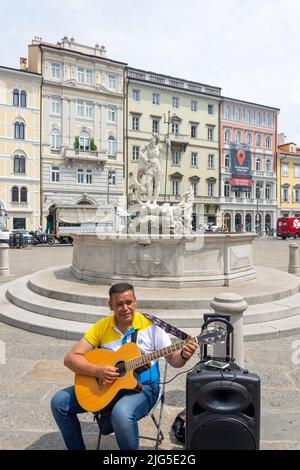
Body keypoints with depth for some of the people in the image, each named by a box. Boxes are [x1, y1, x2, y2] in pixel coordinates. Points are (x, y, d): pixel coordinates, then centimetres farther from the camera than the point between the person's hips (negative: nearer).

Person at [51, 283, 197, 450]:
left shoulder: (151, 325, -8)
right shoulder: (102, 326, -3)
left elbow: (173, 359, -4)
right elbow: (70, 358, -7)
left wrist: (184, 355, -28)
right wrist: (97, 371, -23)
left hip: (142, 386, -3)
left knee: (121, 414, -35)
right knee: (59, 402, -6)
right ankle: (78, 447, 16)